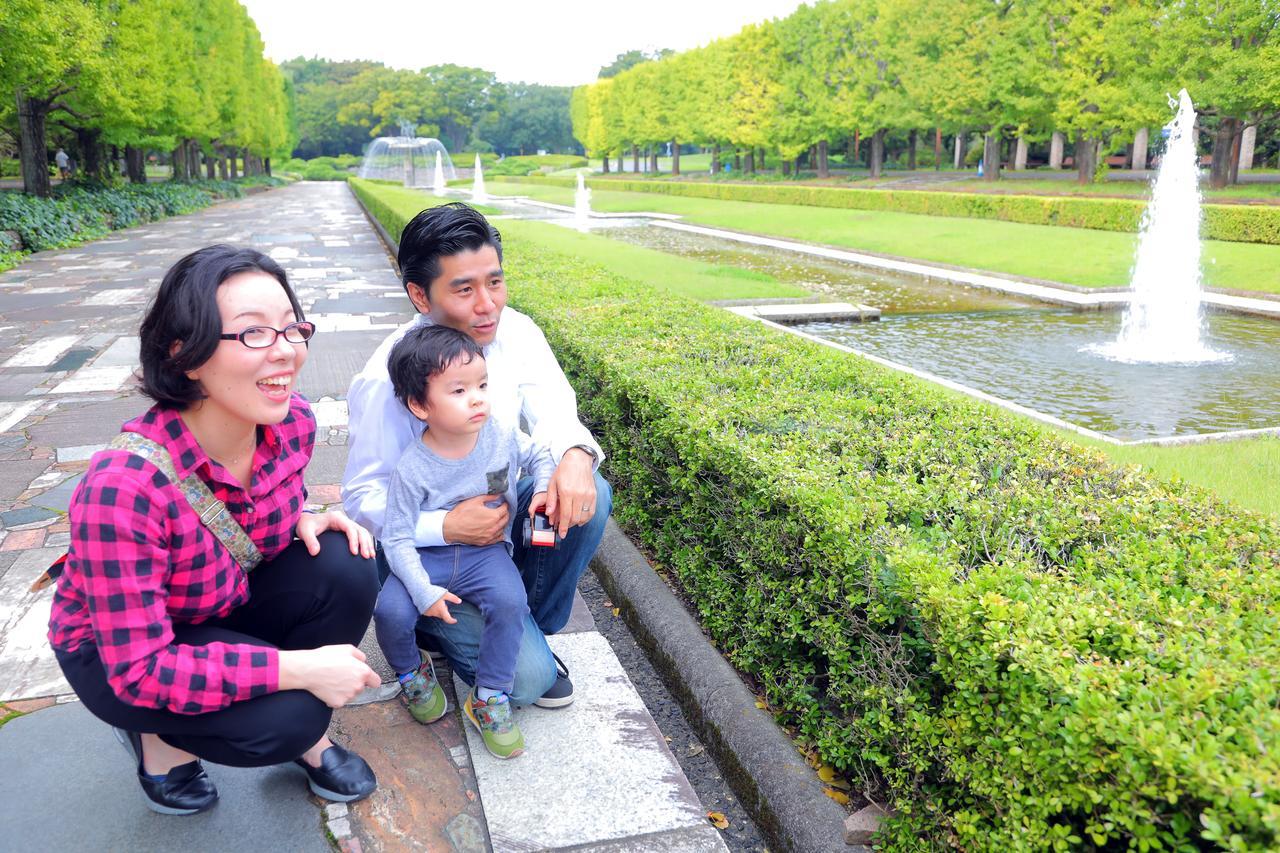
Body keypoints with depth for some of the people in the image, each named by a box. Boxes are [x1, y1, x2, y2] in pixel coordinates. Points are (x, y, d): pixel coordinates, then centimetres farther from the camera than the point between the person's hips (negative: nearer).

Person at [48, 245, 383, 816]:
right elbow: (138, 668, -31)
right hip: (114, 649, -5)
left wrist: (303, 521, -17)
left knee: (344, 567, -21)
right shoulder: (124, 486, -37)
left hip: (231, 602, 6)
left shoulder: (291, 421, -18)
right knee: (286, 715, -27)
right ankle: (160, 735, 5)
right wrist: (299, 668, -33)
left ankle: (308, 736, 2)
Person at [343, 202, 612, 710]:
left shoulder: (515, 332, -9)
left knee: (589, 495, -24)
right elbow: (364, 497, -18)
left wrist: (575, 455, -37)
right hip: (427, 542, -6)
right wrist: (445, 527, -34)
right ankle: (430, 624, 13)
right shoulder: (386, 381, -25)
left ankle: (531, 628, 0)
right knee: (526, 676, -19)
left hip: (502, 503, 6)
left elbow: (551, 411, -12)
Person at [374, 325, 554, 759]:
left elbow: (539, 455, 13)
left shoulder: (502, 437, -9)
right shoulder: (412, 468, -18)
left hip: (486, 553, 1)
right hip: (426, 556, -1)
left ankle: (489, 699, -7)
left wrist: (545, 488, -8)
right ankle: (412, 672, 10)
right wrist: (424, 591, -23)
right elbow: (396, 537, -13)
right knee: (390, 609, -27)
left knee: (510, 600, -29)